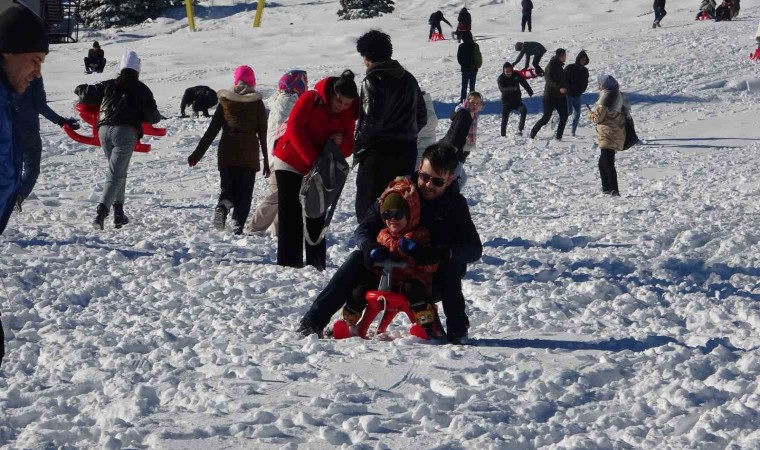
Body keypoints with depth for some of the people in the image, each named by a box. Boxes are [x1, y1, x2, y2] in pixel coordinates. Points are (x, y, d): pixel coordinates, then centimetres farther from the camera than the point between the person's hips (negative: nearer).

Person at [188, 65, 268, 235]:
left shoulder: (225, 100, 4)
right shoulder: (257, 102, 1)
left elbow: (212, 130, 4)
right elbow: (263, 133, 1)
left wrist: (198, 153, 9)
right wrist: (266, 161, 7)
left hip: (227, 152, 1)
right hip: (249, 154, -1)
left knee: (227, 187, 10)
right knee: (244, 191, 5)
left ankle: (222, 207, -22)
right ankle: (238, 225, -8)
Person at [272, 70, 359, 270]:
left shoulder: (348, 115, -2)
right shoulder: (311, 99, -16)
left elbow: (349, 148, 0)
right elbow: (294, 129, -22)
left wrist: (341, 143, -25)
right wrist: (313, 159, -28)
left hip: (319, 170, 4)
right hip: (290, 163, -4)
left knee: (316, 218, 4)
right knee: (291, 216, -4)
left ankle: (317, 264, 7)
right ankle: (288, 262, -4)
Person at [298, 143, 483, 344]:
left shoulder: (455, 205, -8)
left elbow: (474, 249, -18)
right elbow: (364, 229, -6)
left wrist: (441, 254, -39)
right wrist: (368, 248, -31)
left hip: (431, 283, -2)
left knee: (450, 263, -32)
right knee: (358, 259, -23)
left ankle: (457, 328, -23)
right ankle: (313, 321, -27)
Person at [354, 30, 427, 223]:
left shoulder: (373, 81, -13)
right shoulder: (408, 78, 12)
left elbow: (371, 121, -19)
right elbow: (422, 116, 15)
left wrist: (358, 146, -7)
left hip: (379, 152, -7)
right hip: (407, 152, 7)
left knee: (367, 207, 0)